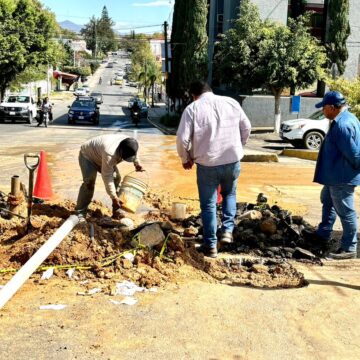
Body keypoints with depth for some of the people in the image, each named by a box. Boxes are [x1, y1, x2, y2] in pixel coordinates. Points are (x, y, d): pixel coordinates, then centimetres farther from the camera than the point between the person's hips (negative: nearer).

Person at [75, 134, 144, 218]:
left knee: (117, 178, -5)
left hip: (101, 157, 7)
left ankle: (117, 211, 2)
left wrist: (137, 163, -1)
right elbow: (107, 177, -40)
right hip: (87, 155, -7)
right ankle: (80, 213, -16)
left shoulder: (128, 147, -23)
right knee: (89, 182, -24)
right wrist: (114, 197, -38)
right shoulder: (110, 154, -45)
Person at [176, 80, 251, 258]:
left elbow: (182, 138, -11)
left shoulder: (192, 108, -6)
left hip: (206, 164, -3)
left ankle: (210, 245, 15)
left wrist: (185, 159, 6)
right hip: (233, 161, 3)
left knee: (208, 205, 11)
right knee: (229, 194, 28)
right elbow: (246, 128, 11)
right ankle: (227, 230, 18)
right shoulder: (232, 102, 4)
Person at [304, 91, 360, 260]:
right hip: (336, 175, 12)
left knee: (345, 211, -2)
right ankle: (323, 234, 39)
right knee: (327, 200, 25)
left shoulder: (342, 125, -26)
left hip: (342, 177, -12)